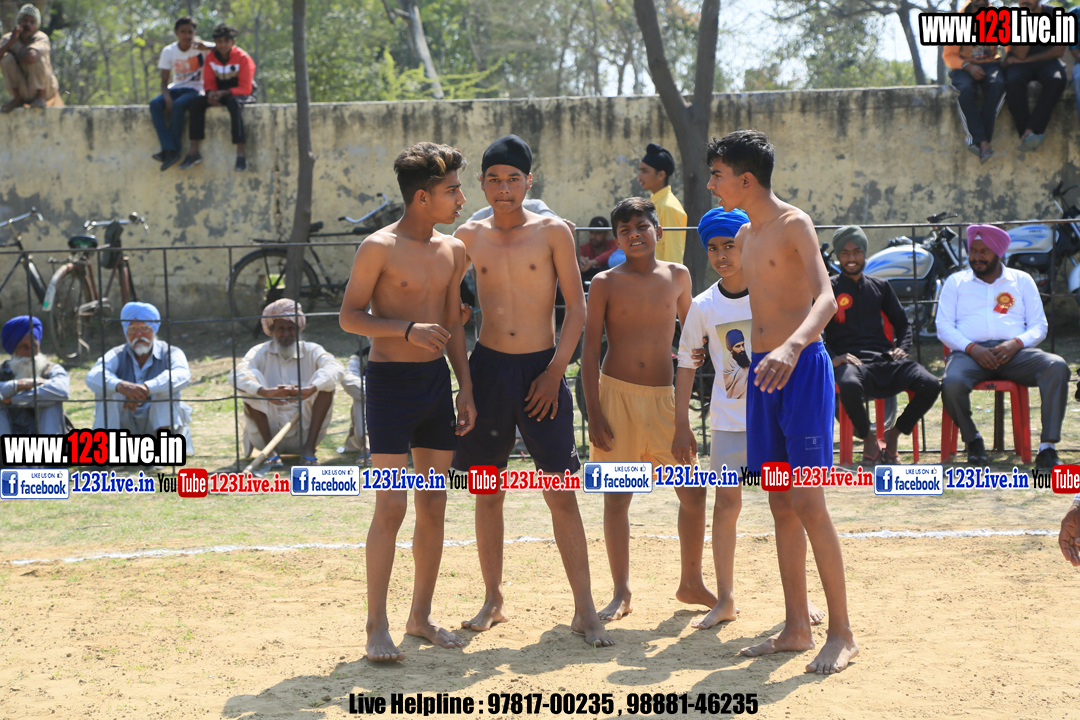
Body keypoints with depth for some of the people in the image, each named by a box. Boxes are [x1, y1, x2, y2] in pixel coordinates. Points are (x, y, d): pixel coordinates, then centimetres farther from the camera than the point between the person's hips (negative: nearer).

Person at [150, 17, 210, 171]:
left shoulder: (198, 47, -4)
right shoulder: (169, 51, 2)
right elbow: (164, 81, 0)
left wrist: (205, 47, -32)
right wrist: (167, 97, -20)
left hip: (195, 90, -3)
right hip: (176, 88, 3)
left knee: (178, 105, -35)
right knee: (155, 104, -26)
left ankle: (173, 150, -27)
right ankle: (170, 150, -36)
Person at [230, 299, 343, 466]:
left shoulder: (311, 351, 5)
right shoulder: (261, 352, 4)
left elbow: (336, 368, -18)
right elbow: (236, 375, -18)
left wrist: (311, 389, -39)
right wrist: (264, 391, -39)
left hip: (304, 432, 0)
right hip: (269, 430, 0)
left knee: (326, 382, -17)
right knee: (253, 381, -19)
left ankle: (309, 449, -23)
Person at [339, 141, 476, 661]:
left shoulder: (452, 251, 10)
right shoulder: (380, 248, -10)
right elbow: (350, 316, -9)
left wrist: (465, 388, 10)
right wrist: (408, 330, -21)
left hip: (436, 381, 6)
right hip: (391, 381, -6)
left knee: (433, 506, 8)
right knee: (391, 506, -9)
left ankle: (421, 617, 18)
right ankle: (377, 626, -3)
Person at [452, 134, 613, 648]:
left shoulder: (553, 232, -1)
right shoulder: (469, 237, 6)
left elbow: (577, 306, -2)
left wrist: (554, 372, -8)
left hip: (541, 370, -2)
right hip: (488, 368, 3)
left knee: (561, 493, -5)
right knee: (486, 491, 8)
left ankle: (585, 610, -1)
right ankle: (493, 601, 21)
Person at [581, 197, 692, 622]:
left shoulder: (678, 277, 6)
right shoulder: (605, 283, -1)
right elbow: (590, 349, -2)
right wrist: (594, 412, -8)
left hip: (665, 395, 2)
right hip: (617, 394, -2)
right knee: (617, 496, 1)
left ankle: (691, 583, 18)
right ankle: (621, 592, 10)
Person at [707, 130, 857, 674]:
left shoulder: (794, 225, -10)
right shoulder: (745, 236, 15)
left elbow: (826, 300, -23)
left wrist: (791, 347, -40)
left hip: (803, 368, -8)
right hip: (762, 371, 8)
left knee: (808, 505, -10)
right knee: (781, 506, 8)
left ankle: (842, 633, -4)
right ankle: (796, 628, 14)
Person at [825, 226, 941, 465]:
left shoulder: (880, 286, 23)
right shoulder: (829, 289, 10)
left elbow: (902, 323, 28)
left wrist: (902, 348, 6)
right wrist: (833, 358, -15)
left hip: (884, 359, 4)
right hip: (849, 360, -4)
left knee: (930, 385, -24)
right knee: (850, 386, -42)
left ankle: (893, 434, 1)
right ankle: (869, 439, -12)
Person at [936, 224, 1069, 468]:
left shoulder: (1022, 280, 20)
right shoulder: (956, 282, 19)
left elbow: (1039, 326, 12)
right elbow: (944, 327, 8)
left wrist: (1016, 343, -11)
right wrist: (972, 348, -12)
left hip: (1013, 352, 1)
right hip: (969, 352, -1)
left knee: (1057, 367, -30)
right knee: (951, 383, -37)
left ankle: (1047, 448, -31)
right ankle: (972, 439, -6)